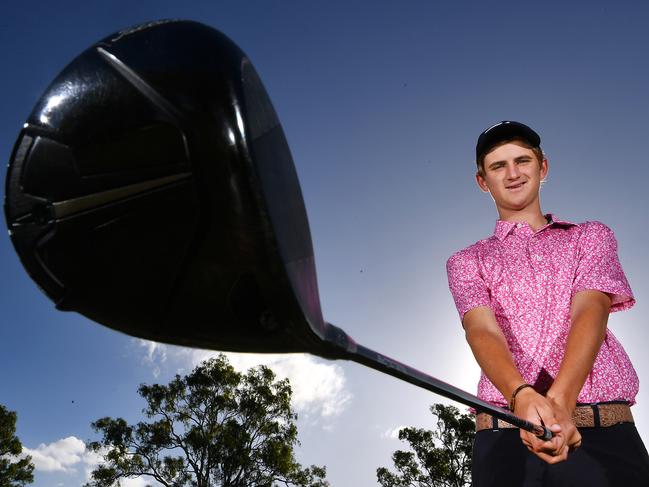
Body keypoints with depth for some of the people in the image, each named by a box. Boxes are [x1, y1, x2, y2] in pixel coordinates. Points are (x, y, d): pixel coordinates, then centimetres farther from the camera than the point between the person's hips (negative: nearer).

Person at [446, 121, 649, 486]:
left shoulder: (592, 237, 15)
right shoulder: (466, 262, 14)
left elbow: (589, 313, -3)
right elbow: (481, 330, -4)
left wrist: (561, 400, -21)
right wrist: (522, 396, -25)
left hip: (607, 431, 1)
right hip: (506, 433, 0)